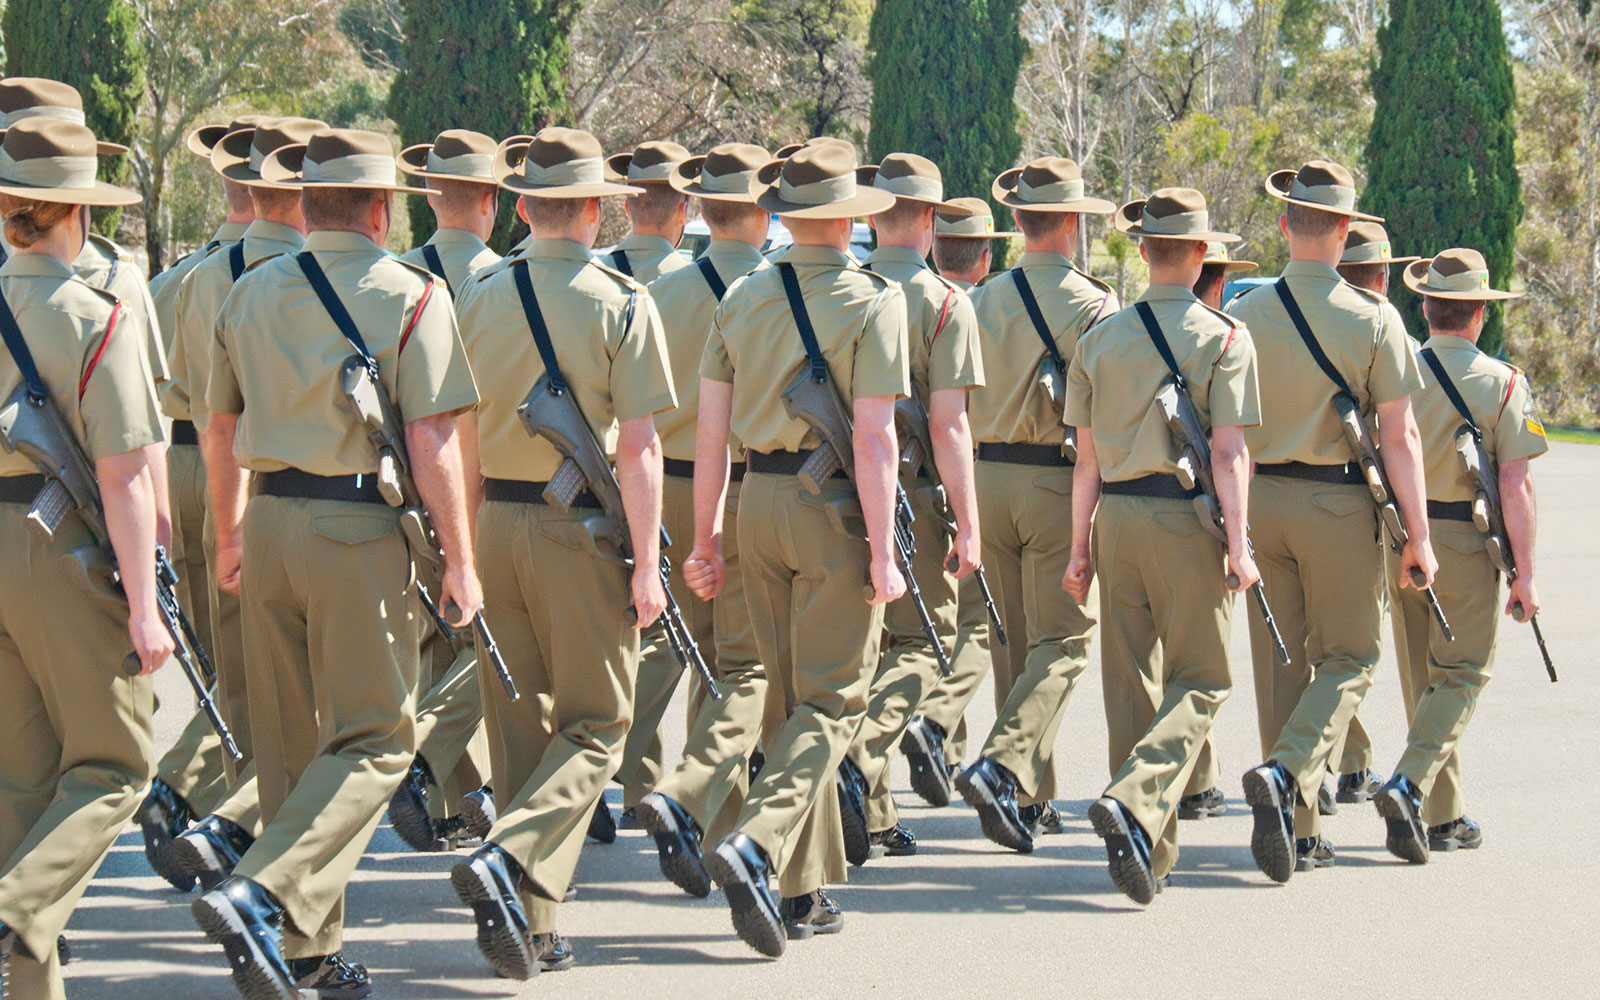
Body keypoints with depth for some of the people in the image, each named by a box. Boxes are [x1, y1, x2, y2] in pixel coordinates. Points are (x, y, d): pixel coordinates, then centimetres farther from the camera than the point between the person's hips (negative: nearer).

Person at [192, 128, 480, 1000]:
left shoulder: (250, 294, 9)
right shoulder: (412, 295, -7)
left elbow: (218, 431, 16)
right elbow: (430, 439, -12)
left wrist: (228, 537, 28)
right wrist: (459, 559, -6)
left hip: (270, 522, 6)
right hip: (360, 527, -6)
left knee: (290, 740, 13)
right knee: (374, 738, 0)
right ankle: (261, 893, -19)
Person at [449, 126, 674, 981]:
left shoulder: (481, 300, 4)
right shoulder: (622, 303, -7)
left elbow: (455, 436, 7)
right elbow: (639, 444, -12)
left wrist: (458, 545, 16)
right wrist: (646, 563, -9)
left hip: (493, 522, 4)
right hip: (580, 529, -4)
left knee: (518, 722, 12)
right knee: (595, 724, 5)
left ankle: (528, 928, 14)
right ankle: (508, 860, -18)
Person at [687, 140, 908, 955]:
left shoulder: (741, 299, 5)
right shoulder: (872, 303, -9)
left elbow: (711, 429, 5)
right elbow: (874, 438, -15)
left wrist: (704, 539, 10)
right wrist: (882, 552, -13)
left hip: (759, 499, 5)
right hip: (836, 507, -5)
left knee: (789, 693, 14)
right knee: (832, 700, 0)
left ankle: (801, 892, 19)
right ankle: (755, 843, -23)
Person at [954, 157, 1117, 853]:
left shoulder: (982, 301, 5)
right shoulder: (1092, 303, -9)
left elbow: (955, 406, 8)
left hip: (988, 476, 5)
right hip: (1060, 481, -5)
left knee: (1013, 639, 13)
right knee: (1063, 639, -1)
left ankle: (1031, 796, 17)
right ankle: (1002, 765, -21)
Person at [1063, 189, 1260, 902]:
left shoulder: (1100, 339, 6)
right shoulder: (1224, 337, -5)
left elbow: (1087, 457, 7)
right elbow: (1229, 451, -11)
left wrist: (1080, 547, 12)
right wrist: (1238, 543, -10)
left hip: (1117, 516, 4)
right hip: (1187, 520, -4)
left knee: (1130, 678, 11)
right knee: (1199, 678, 3)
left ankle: (1149, 850, 16)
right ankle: (1135, 801, -20)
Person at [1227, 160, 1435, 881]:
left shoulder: (1242, 315, -1)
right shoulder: (1374, 320, -9)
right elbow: (1399, 436, -10)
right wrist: (1417, 534, -4)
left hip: (1259, 498, 3)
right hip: (1339, 503, -3)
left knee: (1281, 661, 10)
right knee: (1348, 658, 8)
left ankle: (1297, 832, 15)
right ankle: (1287, 773, -17)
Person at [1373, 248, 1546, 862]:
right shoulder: (1503, 383, -8)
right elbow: (1515, 486, -12)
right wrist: (1526, 574, -7)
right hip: (1468, 544, -4)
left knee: (1423, 678, 14)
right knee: (1462, 674, 4)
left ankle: (1443, 817, 18)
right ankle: (1408, 784, -18)